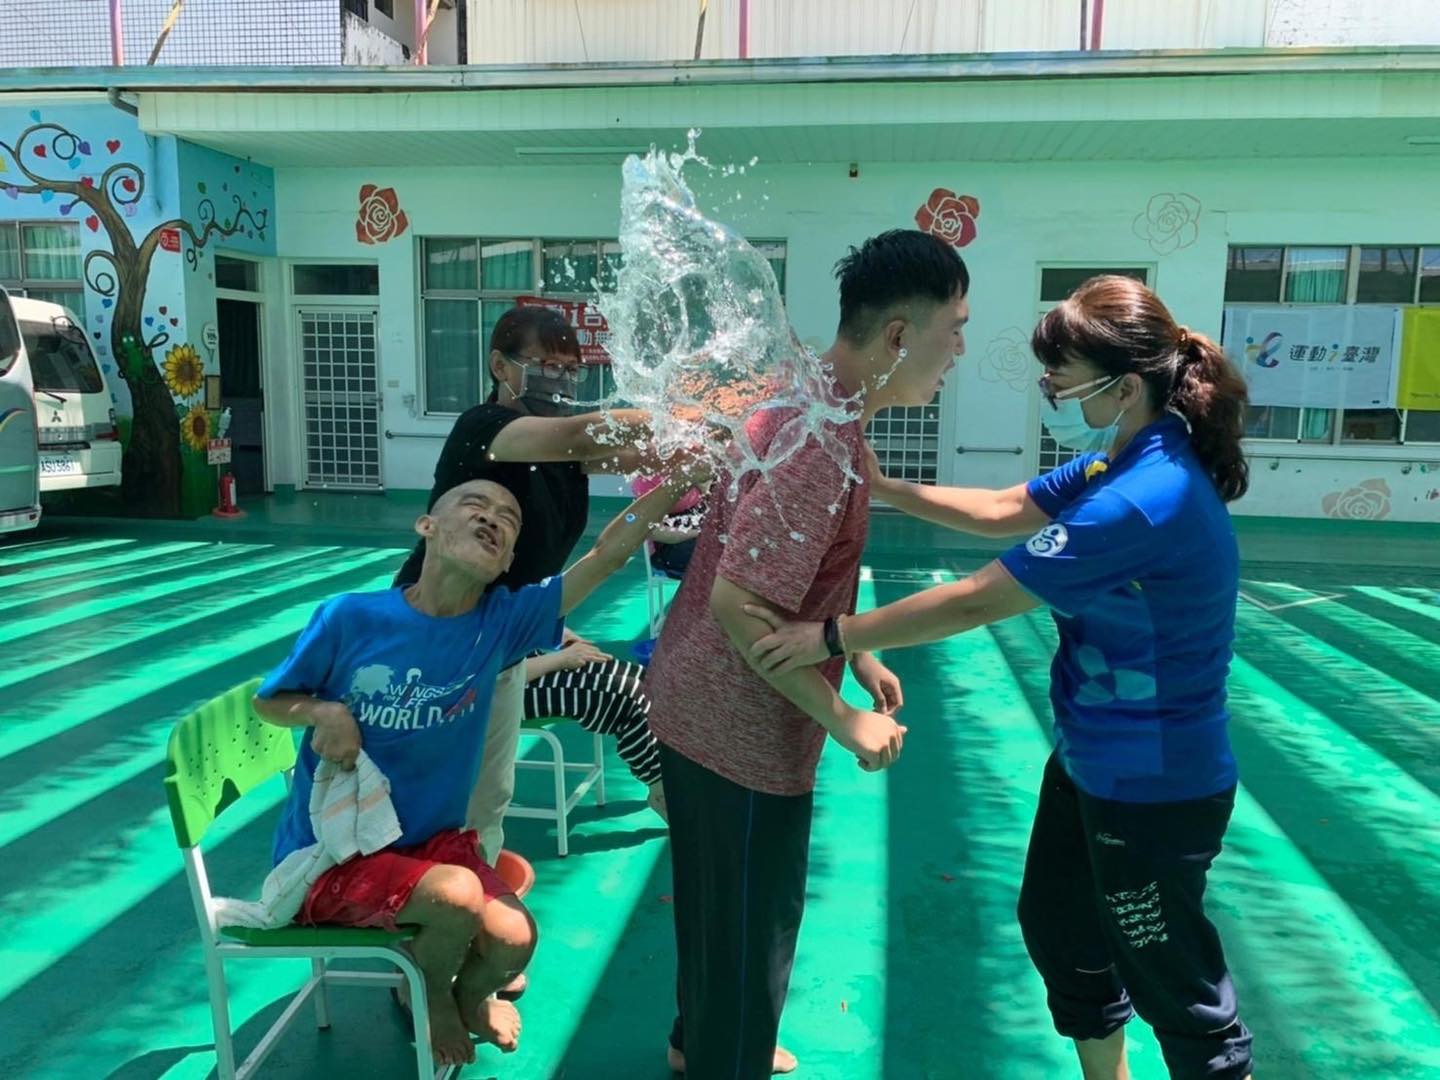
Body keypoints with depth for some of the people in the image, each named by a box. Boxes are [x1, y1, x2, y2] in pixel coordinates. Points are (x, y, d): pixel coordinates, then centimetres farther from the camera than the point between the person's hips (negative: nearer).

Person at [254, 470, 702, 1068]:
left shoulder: (502, 620, -12)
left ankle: (468, 997, 28)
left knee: (513, 940, -11)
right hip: (331, 854, -3)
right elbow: (267, 701, -1)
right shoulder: (351, 617, -18)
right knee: (456, 897, -27)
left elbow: (607, 553, -22)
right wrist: (324, 711, -23)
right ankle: (428, 998, 11)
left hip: (432, 838, 4)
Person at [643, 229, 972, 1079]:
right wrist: (843, 719, -21)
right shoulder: (819, 436, -27)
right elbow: (739, 604, -29)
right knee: (748, 923, 11)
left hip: (715, 703, 10)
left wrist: (858, 655, 16)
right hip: (740, 721, -10)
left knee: (726, 907, 28)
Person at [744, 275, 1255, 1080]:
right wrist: (884, 487, 0)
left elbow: (975, 603, -30)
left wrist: (831, 637, -23)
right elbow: (1004, 511, 9)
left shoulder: (1143, 499, -31)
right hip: (1094, 763, 10)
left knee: (1173, 983, 12)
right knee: (1057, 927, 25)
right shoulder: (1122, 461, -1)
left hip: (1155, 790, -10)